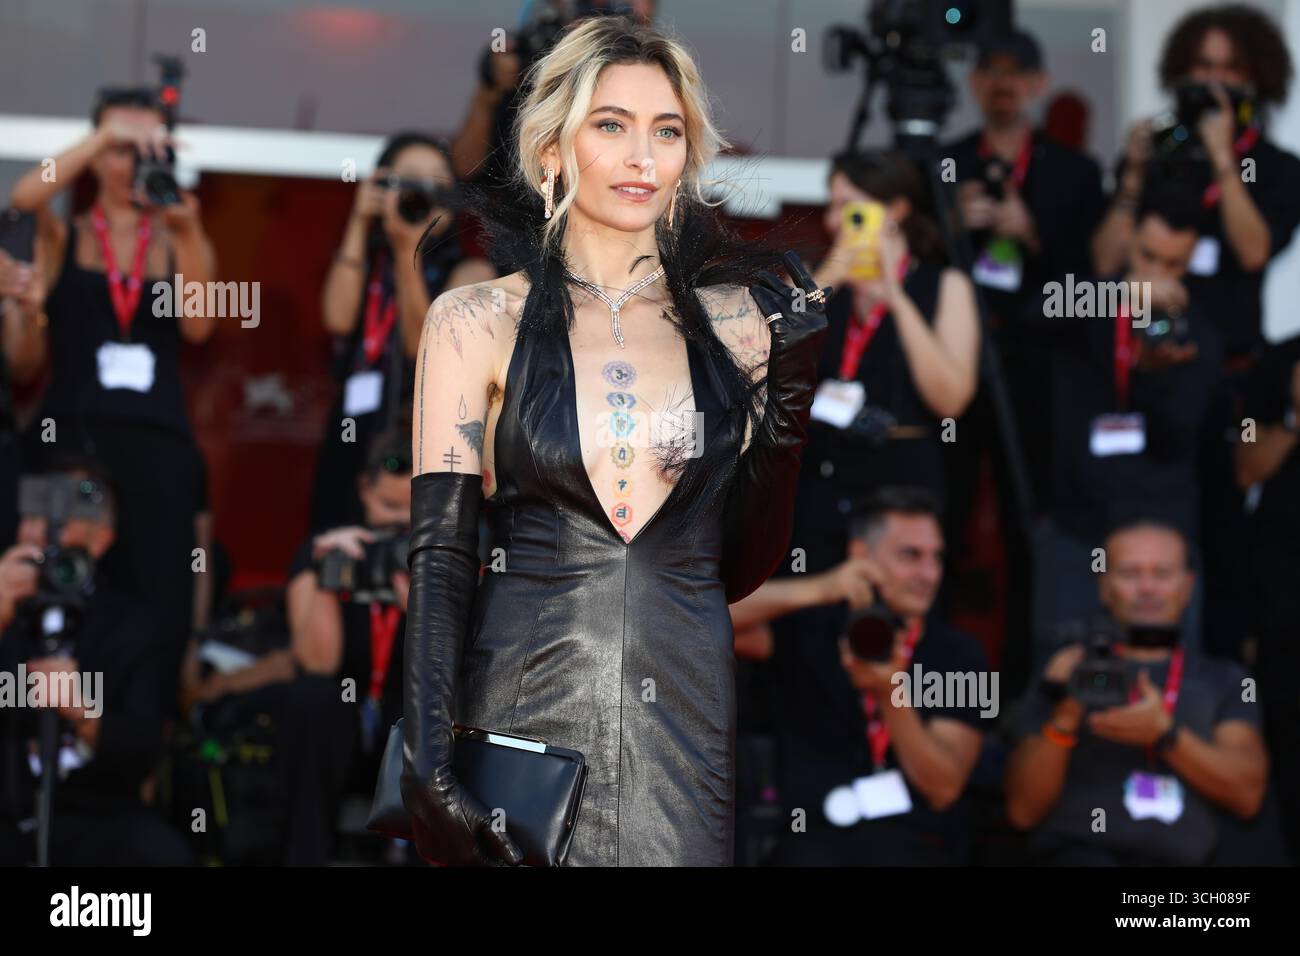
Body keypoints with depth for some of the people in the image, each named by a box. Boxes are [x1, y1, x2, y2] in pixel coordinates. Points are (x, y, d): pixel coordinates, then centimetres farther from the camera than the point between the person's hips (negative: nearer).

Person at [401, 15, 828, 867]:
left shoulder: (732, 320, 7)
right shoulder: (480, 321, 1)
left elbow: (745, 566, 7)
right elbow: (439, 553, -3)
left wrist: (794, 376, -1)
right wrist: (429, 763, -13)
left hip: (685, 720, 2)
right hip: (525, 709, -2)